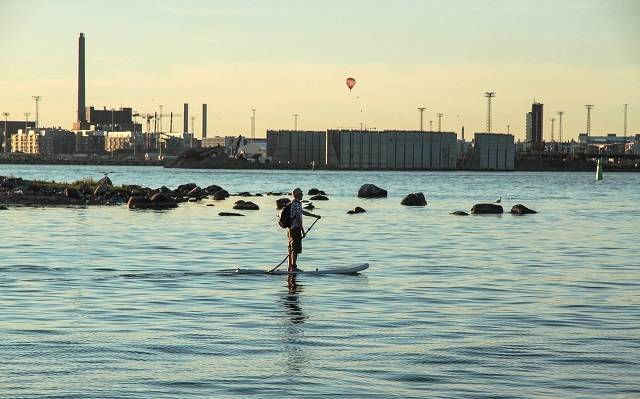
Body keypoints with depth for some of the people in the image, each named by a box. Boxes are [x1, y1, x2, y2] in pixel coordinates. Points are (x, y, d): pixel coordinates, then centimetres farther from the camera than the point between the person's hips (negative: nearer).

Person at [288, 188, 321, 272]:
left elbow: (303, 212, 29)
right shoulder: (297, 205, -16)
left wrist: (315, 216, 34)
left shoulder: (292, 204, 16)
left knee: (291, 249, 13)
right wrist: (303, 231, -18)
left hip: (291, 229, 10)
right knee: (296, 249, -7)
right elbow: (298, 219, -21)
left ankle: (290, 267, 18)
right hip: (296, 229, -10)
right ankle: (294, 267, -7)